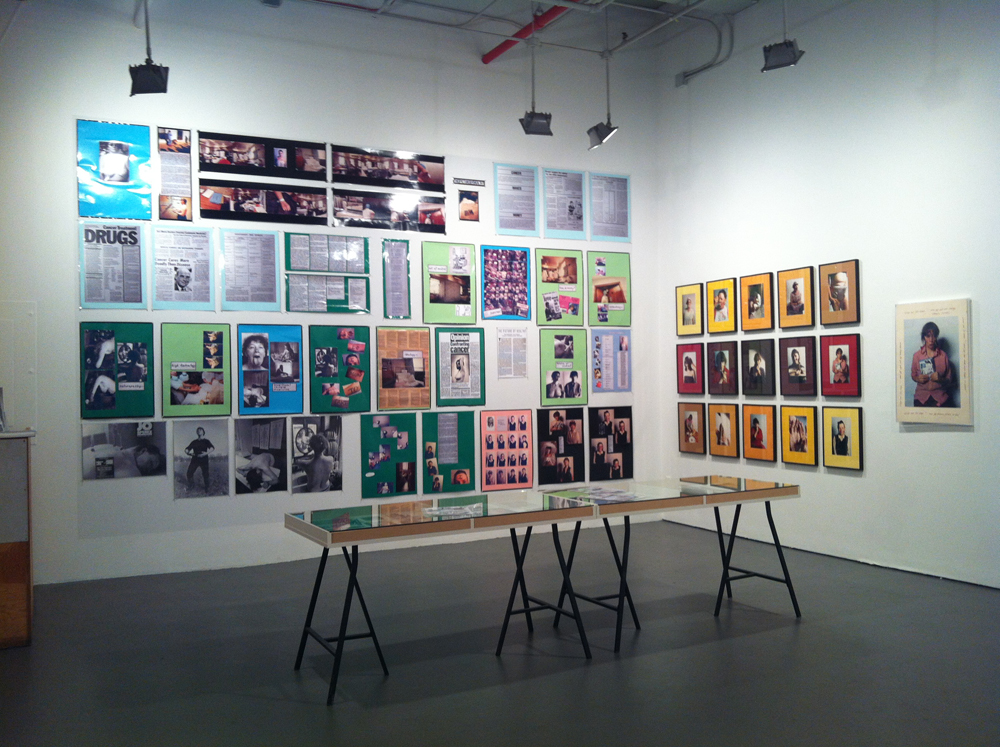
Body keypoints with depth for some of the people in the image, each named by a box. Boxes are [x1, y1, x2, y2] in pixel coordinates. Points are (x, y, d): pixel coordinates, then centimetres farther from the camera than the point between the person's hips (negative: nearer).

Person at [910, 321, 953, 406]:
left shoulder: (943, 355, 0)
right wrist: (918, 379, -8)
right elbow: (913, 375, 14)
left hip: (940, 397, -1)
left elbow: (949, 380, 5)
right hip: (921, 398, 1)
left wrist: (940, 379, -16)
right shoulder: (917, 355, 2)